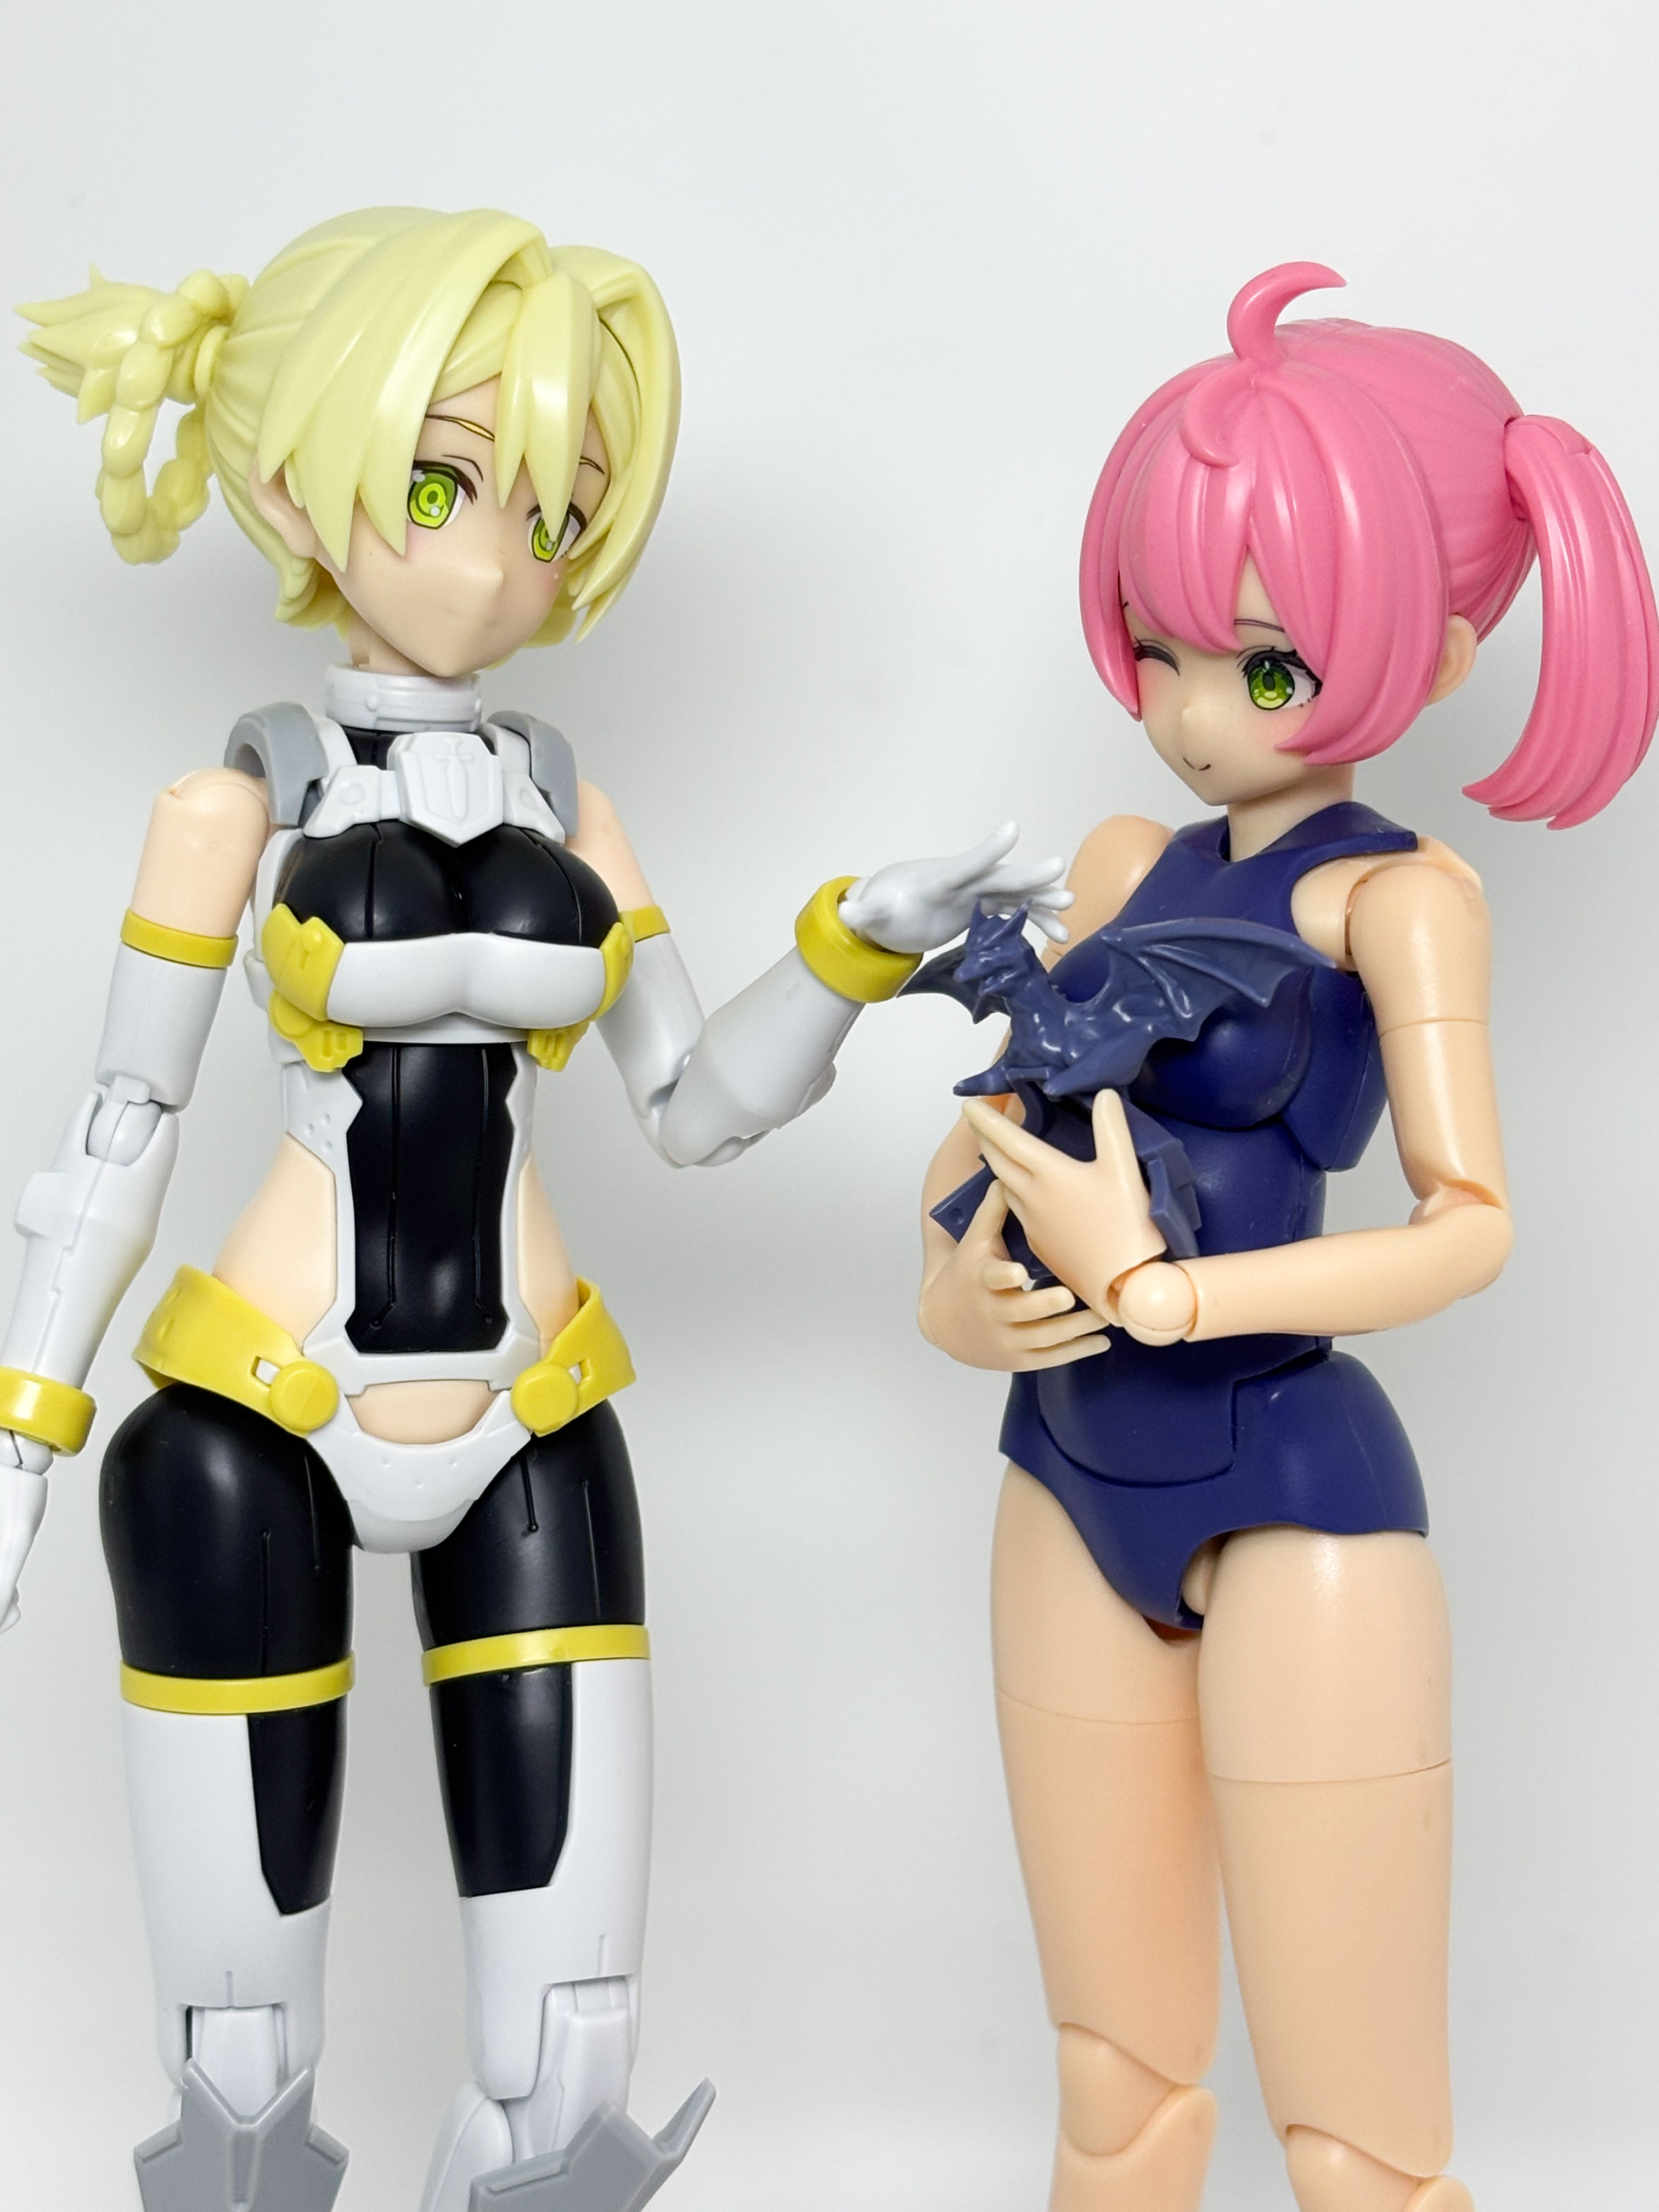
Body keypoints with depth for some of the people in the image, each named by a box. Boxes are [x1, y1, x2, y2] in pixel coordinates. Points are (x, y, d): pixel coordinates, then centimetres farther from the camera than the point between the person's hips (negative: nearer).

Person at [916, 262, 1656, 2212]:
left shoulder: (1394, 896, -10)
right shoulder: (1124, 867, 8)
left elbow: (1468, 1221, -18)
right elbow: (1005, 1108, 16)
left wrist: (1152, 1290, -22)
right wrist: (953, 1286, -4)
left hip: (1292, 1493, -6)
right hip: (1076, 1474, 6)